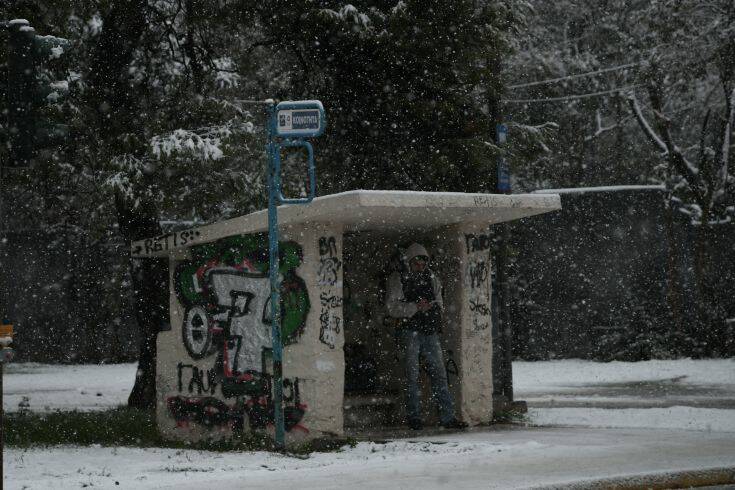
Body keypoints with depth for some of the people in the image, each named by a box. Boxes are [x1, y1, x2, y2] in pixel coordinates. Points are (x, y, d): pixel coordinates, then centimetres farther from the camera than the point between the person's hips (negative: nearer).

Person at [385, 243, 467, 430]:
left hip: (430, 332, 4)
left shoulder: (431, 278, 14)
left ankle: (447, 417, 2)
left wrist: (432, 306, -4)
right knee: (412, 376, -1)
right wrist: (415, 307, -19)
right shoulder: (397, 279, 0)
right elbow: (392, 308, -8)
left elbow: (439, 303, 20)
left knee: (439, 373, 1)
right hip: (410, 331, -4)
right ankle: (414, 417, 6)